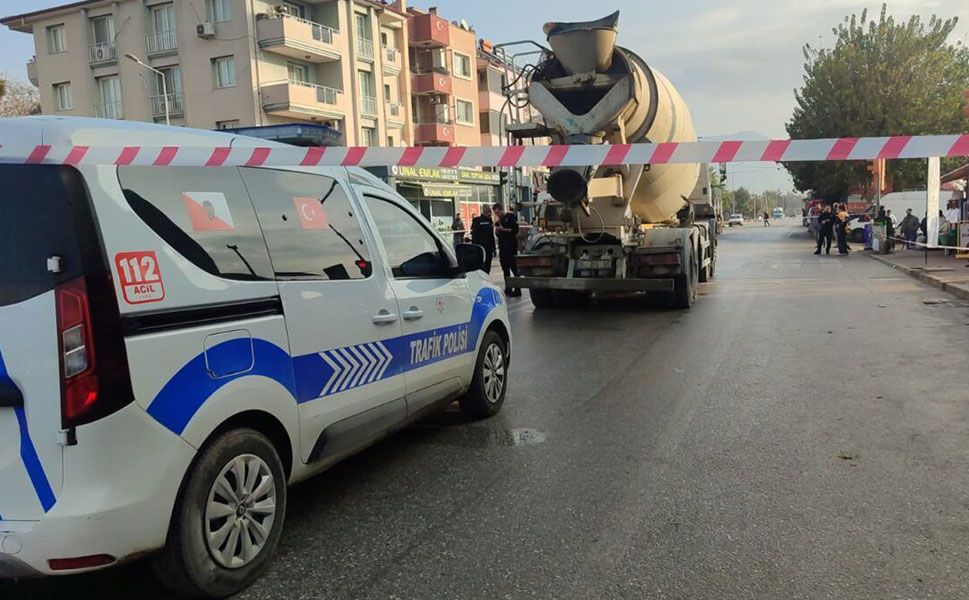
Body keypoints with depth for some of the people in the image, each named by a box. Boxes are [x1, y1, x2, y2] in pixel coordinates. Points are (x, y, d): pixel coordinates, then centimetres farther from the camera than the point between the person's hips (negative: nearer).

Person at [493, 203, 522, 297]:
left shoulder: (511, 217, -3)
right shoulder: (499, 220, 19)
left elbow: (515, 229, -13)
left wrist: (503, 229, -15)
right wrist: (497, 230, 3)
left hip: (511, 246, -8)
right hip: (502, 247, 8)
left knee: (514, 267, -9)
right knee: (505, 268, 8)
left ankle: (517, 289, -8)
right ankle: (508, 288, 15)